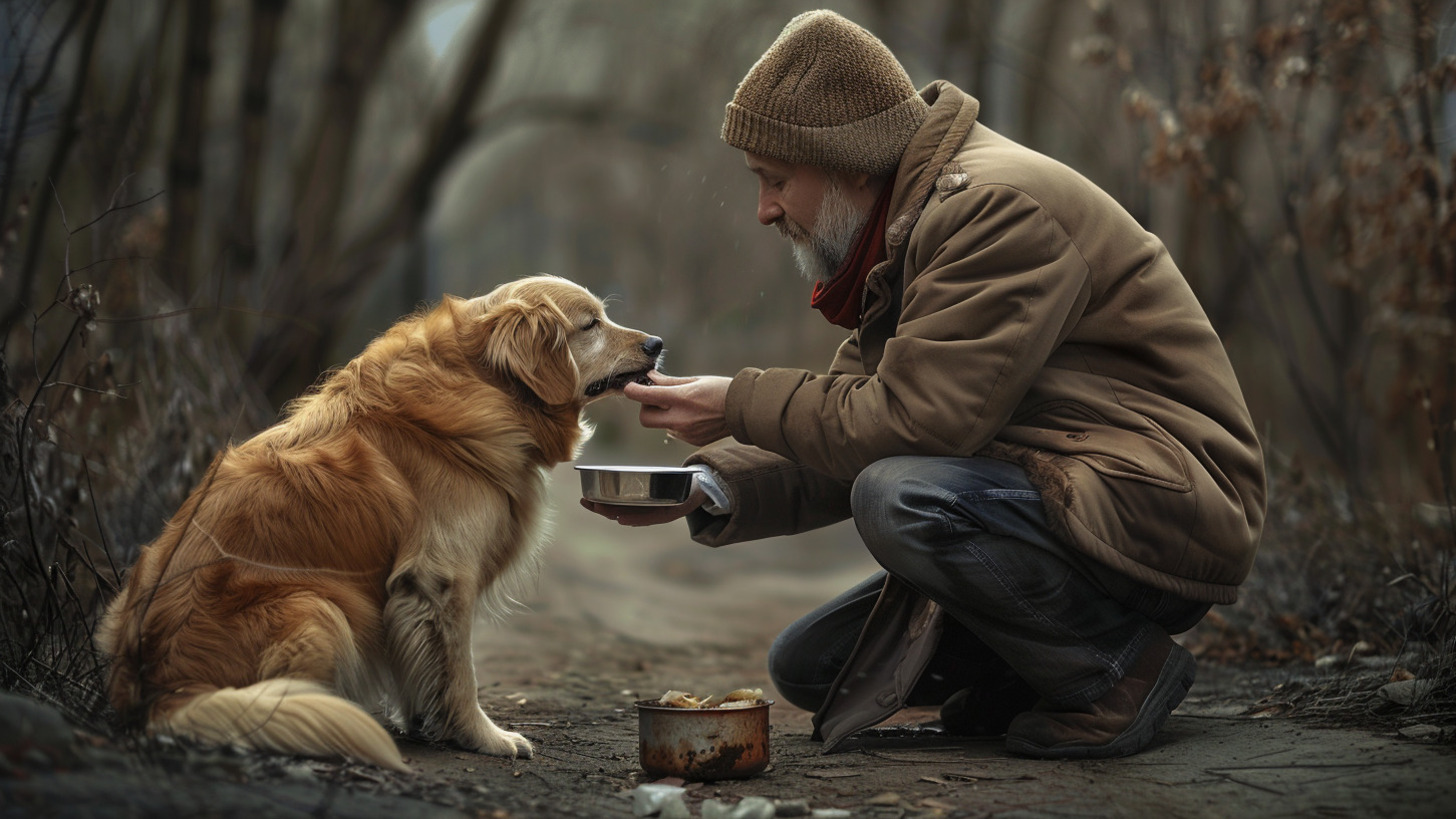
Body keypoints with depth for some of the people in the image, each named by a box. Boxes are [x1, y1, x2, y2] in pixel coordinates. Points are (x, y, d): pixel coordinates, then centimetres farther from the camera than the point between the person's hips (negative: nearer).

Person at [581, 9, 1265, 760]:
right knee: (807, 665, 4)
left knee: (901, 503, -33)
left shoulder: (993, 205, -19)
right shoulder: (907, 234, 14)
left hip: (1163, 506, -9)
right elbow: (853, 431, 9)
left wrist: (742, 405, -13)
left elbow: (912, 421, -25)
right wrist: (709, 488, -6)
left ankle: (1118, 669, -14)